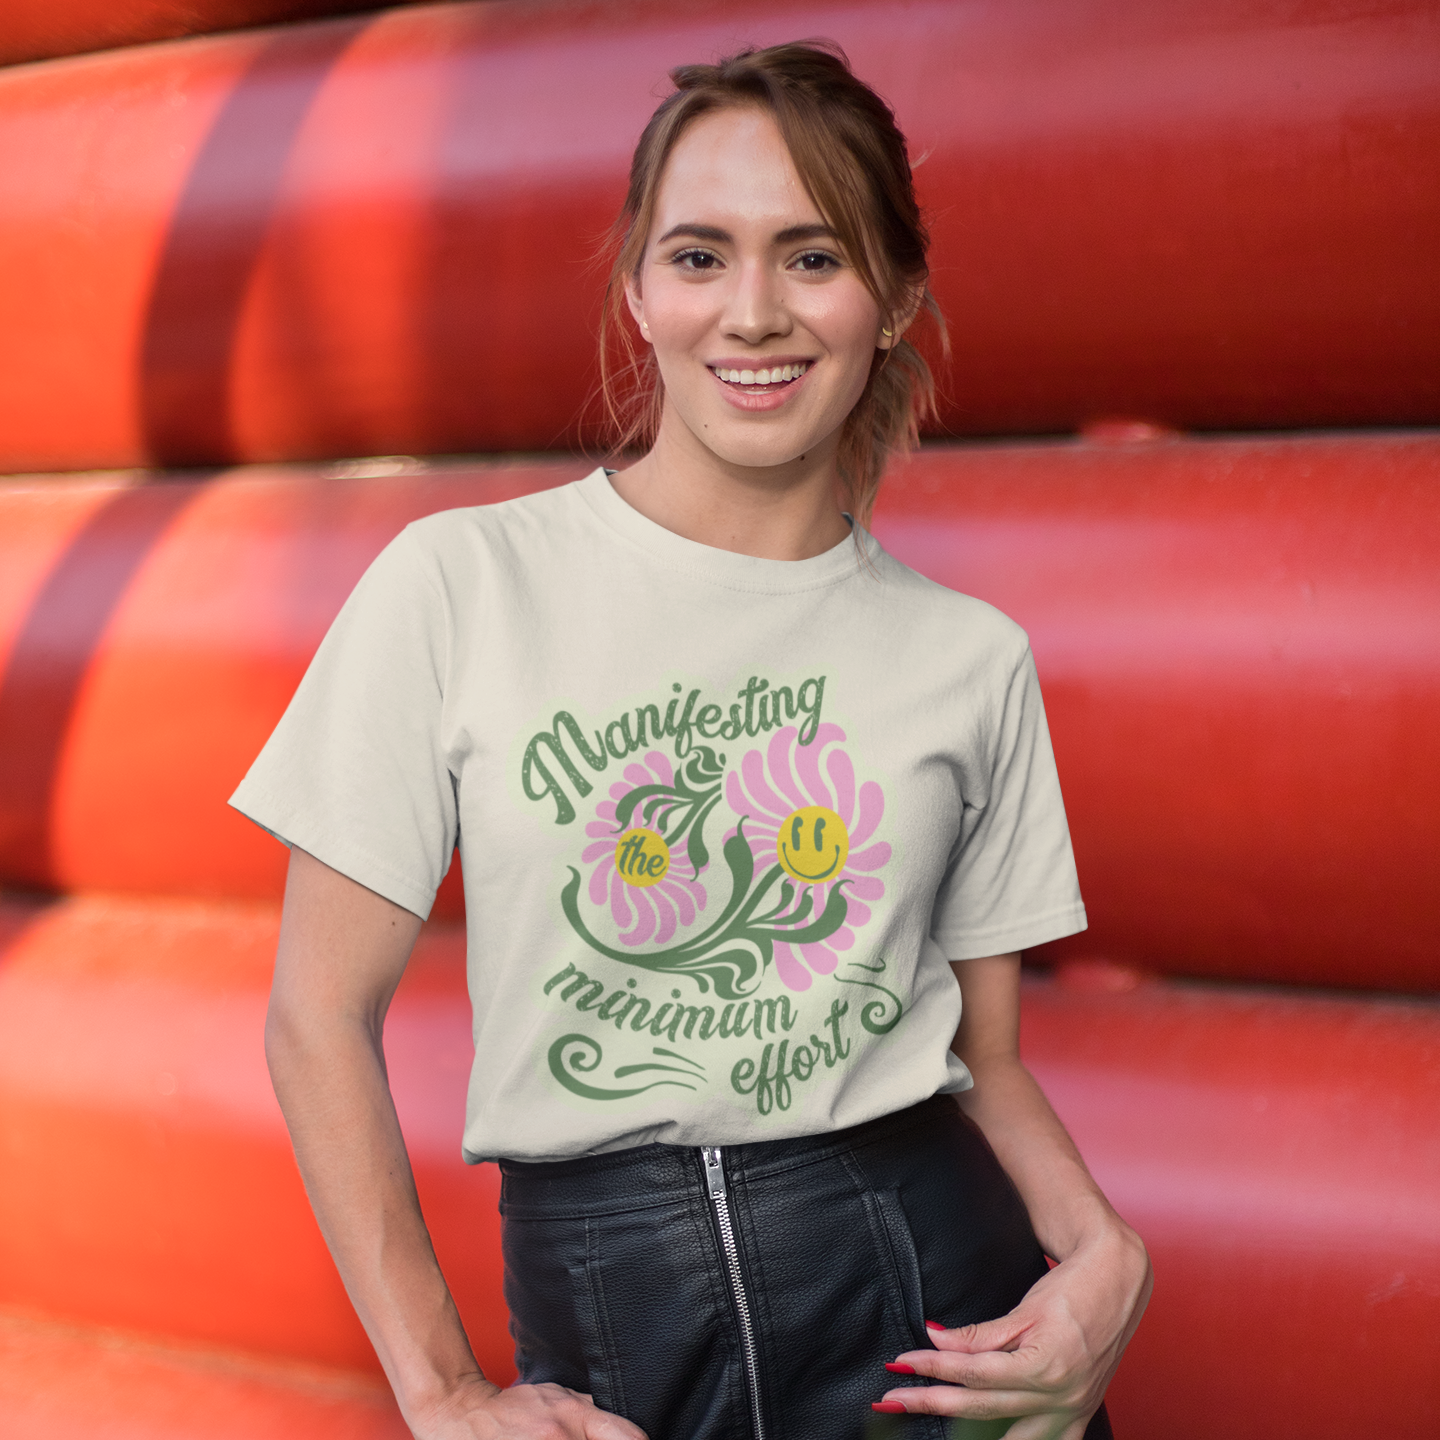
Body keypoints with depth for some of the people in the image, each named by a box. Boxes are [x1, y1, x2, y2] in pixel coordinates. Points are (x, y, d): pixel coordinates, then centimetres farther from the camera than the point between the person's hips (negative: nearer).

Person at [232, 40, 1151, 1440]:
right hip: (602, 1325, -1)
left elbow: (986, 1055, 9)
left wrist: (1101, 1248, -11)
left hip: (930, 1305, 2)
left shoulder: (972, 658, 2)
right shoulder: (462, 586, -6)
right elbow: (321, 1016, -4)